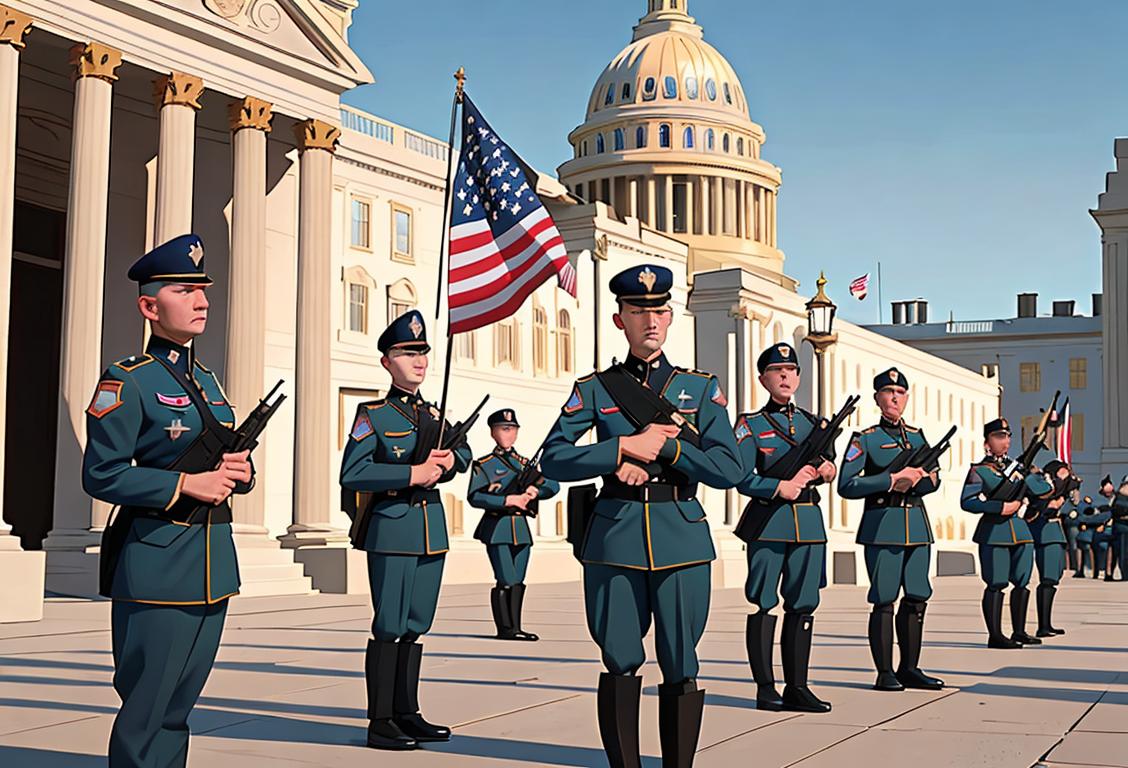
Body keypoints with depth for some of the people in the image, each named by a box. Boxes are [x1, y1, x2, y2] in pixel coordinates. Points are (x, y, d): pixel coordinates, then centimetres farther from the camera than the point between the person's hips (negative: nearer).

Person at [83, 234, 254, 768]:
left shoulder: (207, 382, 16)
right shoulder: (126, 383, -7)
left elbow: (232, 458, 23)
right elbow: (101, 476, -13)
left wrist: (241, 470, 0)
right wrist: (186, 484, -18)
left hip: (213, 565, 7)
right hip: (156, 568, -7)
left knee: (179, 706, 14)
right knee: (146, 710, -2)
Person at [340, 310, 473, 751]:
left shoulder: (433, 415, 14)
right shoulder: (373, 415, -5)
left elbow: (463, 453, 27)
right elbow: (352, 474, -14)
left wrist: (450, 460, 3)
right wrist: (411, 473, -18)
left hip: (432, 528, 7)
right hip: (391, 528, -6)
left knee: (416, 625, 11)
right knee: (389, 627, -4)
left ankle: (407, 714, 20)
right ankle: (380, 722, 3)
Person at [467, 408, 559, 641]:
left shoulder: (525, 463, 16)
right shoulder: (483, 464, 0)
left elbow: (553, 486, 9)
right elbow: (474, 497, -12)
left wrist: (535, 490, -12)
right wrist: (508, 500, -17)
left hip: (521, 528, 6)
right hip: (497, 529, -5)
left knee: (518, 582, 7)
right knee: (506, 581, -8)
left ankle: (515, 627, 12)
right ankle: (505, 629, -1)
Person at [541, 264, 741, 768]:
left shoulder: (701, 389, 10)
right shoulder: (595, 389, 8)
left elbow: (728, 469, -1)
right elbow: (553, 460, -2)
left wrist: (664, 445, -9)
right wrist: (623, 449, -11)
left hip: (682, 537, 0)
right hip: (614, 539, 0)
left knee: (681, 665, 3)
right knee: (620, 662, 3)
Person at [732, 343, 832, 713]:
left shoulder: (812, 422, 16)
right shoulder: (751, 425, 1)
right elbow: (741, 477, -7)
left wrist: (826, 470, 2)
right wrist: (779, 487, -16)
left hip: (809, 521, 5)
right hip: (768, 521, -5)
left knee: (803, 604, 5)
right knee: (764, 604, -2)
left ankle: (797, 688, 12)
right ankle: (766, 689, 4)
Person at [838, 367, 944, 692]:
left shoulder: (917, 436, 16)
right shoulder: (865, 439, -1)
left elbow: (933, 481, 17)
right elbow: (846, 486, -10)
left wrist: (914, 480, -6)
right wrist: (891, 480, -15)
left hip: (917, 524, 6)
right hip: (883, 526, -6)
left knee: (917, 599, 7)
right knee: (884, 600, -5)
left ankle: (910, 669, 16)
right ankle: (885, 673, 3)